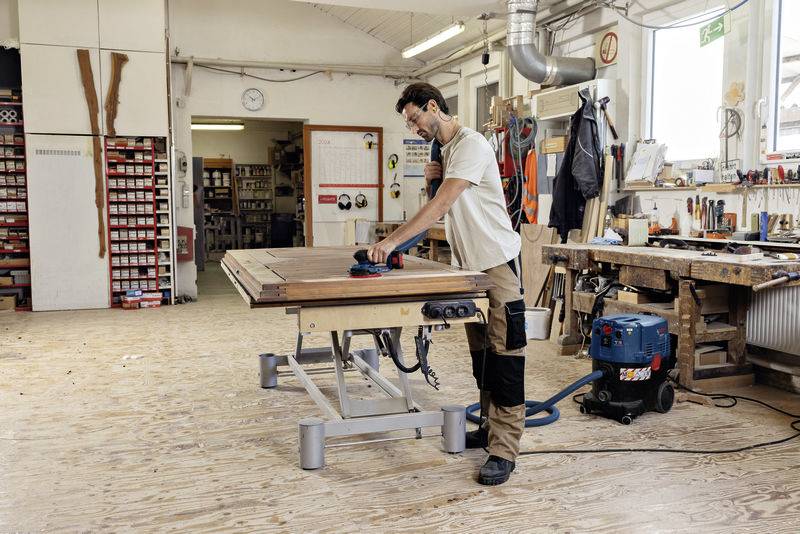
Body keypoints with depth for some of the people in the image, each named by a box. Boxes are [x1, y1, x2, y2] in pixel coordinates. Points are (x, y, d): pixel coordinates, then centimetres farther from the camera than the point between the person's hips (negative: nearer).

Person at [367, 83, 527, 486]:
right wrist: (433, 178, -2)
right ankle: (491, 428, 27)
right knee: (480, 351, 15)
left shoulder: (471, 145, -16)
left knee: (503, 354, -7)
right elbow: (443, 208, 18)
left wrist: (392, 240, -29)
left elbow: (441, 205, -26)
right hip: (468, 264, 10)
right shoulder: (444, 150, 14)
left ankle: (504, 450, -3)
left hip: (496, 262, -10)